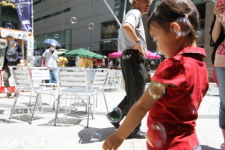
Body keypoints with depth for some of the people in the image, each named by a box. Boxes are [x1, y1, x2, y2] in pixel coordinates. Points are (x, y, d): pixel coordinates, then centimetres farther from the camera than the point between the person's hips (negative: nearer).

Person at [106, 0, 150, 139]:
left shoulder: (132, 15, 27)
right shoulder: (135, 13, -6)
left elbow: (120, 40, 35)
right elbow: (126, 26, -32)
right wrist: (138, 43, -22)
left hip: (128, 57, 10)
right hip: (134, 57, -10)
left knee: (133, 94, 17)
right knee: (136, 96, -4)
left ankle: (115, 115, 22)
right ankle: (134, 129, 4)